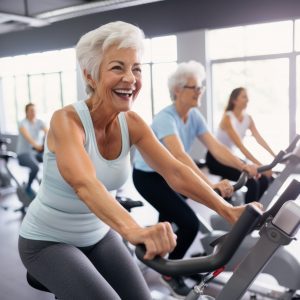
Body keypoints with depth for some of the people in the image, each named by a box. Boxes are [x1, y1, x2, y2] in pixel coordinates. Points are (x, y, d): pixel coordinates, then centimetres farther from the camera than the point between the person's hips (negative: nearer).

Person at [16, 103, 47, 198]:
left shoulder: (39, 122, 4)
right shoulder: (23, 123, -11)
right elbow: (27, 136, -31)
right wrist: (36, 145, -50)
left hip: (38, 152, 5)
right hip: (24, 153, -5)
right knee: (35, 167, -34)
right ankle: (28, 187, -6)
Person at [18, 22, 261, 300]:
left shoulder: (131, 123, -10)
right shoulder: (66, 120, -27)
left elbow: (175, 172, -16)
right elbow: (84, 184, -45)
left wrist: (227, 210, -27)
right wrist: (133, 231, -61)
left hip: (99, 235, 5)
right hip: (47, 242, -5)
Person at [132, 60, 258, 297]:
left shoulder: (194, 116, -5)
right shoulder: (165, 118, -30)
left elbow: (215, 146, -13)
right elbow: (180, 156, -44)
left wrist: (244, 166, -26)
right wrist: (211, 185, -54)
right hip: (148, 177, -8)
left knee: (171, 217, 26)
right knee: (190, 223, -15)